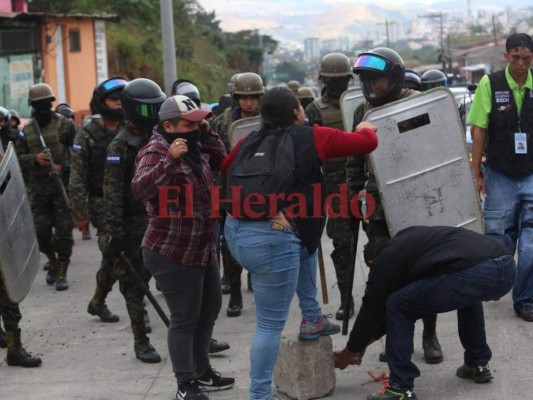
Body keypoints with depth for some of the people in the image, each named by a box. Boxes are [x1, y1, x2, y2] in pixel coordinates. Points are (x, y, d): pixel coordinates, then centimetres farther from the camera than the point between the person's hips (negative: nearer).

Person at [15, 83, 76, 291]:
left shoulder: (65, 125, -2)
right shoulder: (27, 130, 8)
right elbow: (19, 157, 8)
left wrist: (62, 166, -17)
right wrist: (34, 158, -12)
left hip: (62, 185, -3)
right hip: (38, 188, 3)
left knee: (63, 232, -2)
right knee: (41, 231, 6)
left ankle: (62, 273, 6)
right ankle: (53, 262, 30)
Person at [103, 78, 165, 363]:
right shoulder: (121, 146, -7)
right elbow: (112, 193, -12)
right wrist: (115, 233, -17)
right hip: (136, 226, -5)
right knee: (135, 284, 3)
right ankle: (141, 341, 13)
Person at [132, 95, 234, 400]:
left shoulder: (194, 146, 8)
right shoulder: (156, 151, -17)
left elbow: (222, 161, 19)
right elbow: (140, 189, -32)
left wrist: (208, 134, 5)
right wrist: (170, 160, -43)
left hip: (204, 250, 9)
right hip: (173, 255, -9)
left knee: (210, 309, 20)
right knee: (185, 318, -2)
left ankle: (202, 371, 35)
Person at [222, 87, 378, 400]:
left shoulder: (249, 141, 15)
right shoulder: (310, 137, 1)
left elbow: (224, 168, 31)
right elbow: (368, 142, 8)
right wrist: (366, 127, 30)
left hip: (236, 233, 7)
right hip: (272, 240, -7)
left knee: (305, 238, 32)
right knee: (271, 325, 4)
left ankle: (313, 319, 33)